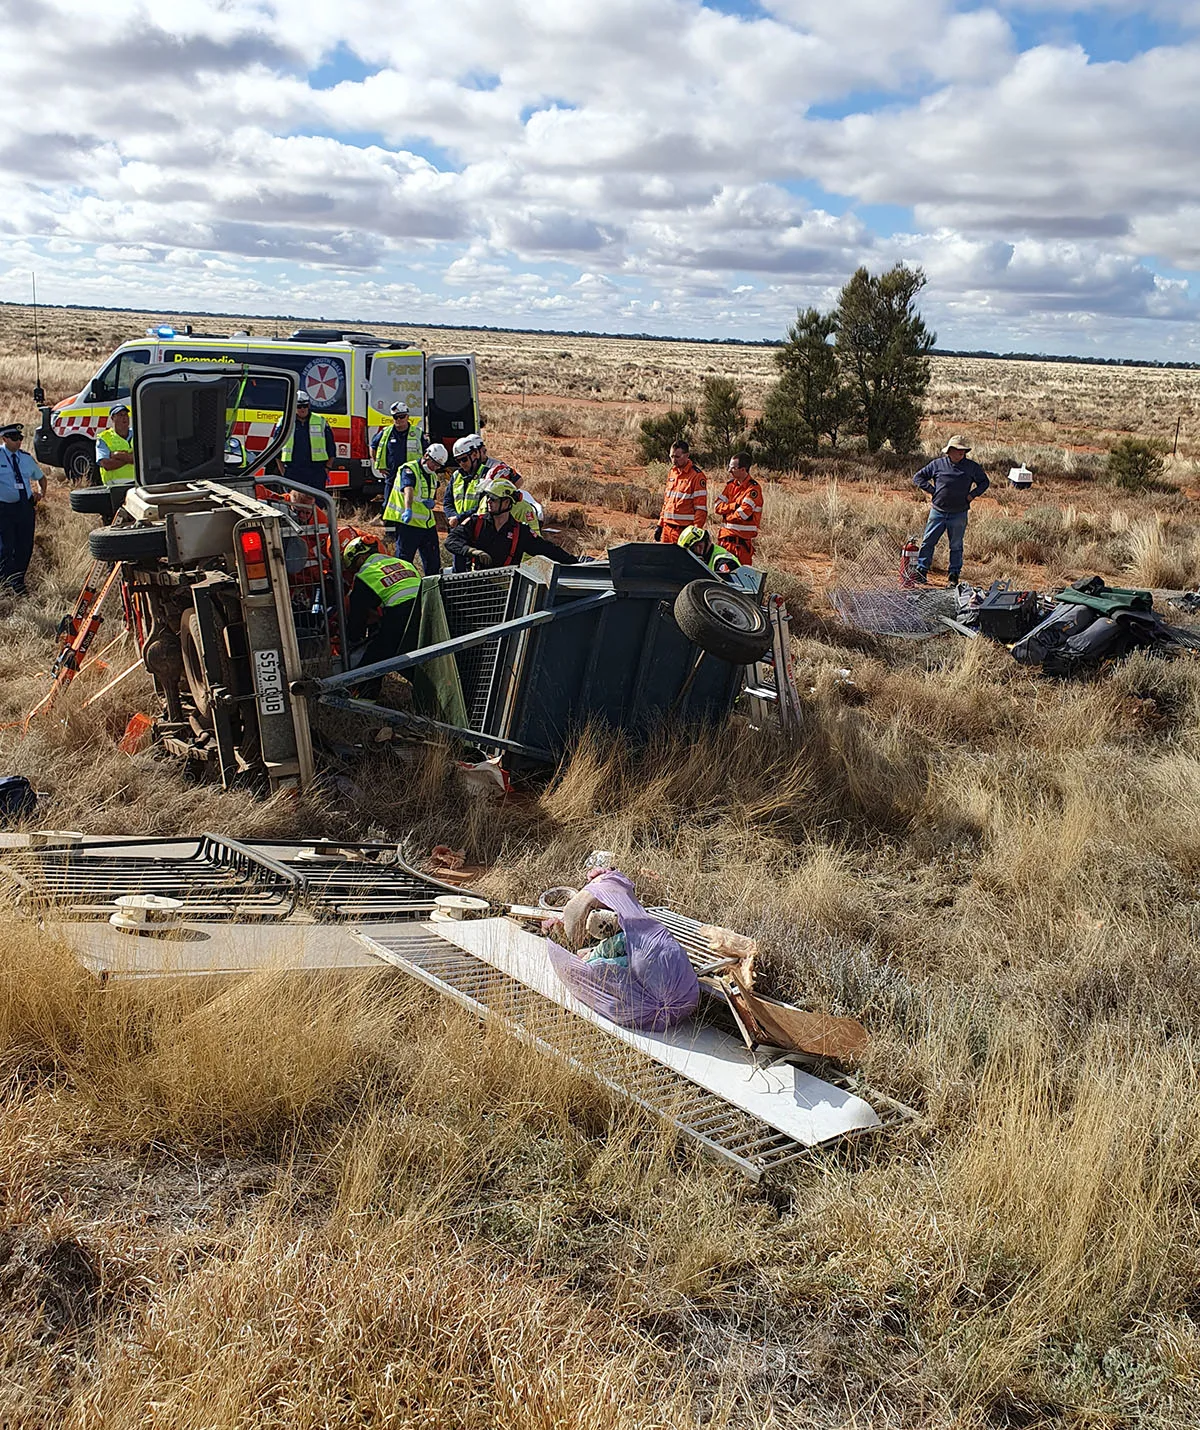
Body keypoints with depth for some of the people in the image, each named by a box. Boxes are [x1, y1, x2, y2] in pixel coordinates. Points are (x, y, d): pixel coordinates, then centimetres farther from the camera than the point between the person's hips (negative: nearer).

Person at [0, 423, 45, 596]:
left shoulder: (26, 458, 14)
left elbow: (41, 478, 29)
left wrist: (41, 492, 9)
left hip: (26, 506, 5)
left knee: (26, 547, 5)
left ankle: (19, 582, 18)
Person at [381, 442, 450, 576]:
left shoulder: (433, 476, 16)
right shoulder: (409, 469, -10)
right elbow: (408, 490, -30)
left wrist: (432, 503, 1)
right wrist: (408, 510, -48)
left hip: (428, 524, 8)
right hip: (408, 523, -8)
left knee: (433, 561, 11)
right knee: (404, 560, -5)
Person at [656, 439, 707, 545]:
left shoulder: (697, 476, -9)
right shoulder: (673, 472, 14)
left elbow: (701, 508, -12)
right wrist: (660, 525, 17)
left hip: (684, 530, -7)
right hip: (667, 527, 7)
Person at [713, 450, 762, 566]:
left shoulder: (753, 488, -11)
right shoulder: (731, 484, 12)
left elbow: (743, 514, -20)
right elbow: (717, 506, 3)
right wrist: (735, 506, -12)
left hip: (743, 539, -7)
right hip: (725, 536, 7)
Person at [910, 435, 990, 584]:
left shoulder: (972, 467, 3)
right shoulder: (937, 464, 0)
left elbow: (984, 482, 17)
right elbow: (918, 478, 7)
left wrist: (972, 494, 2)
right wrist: (932, 490, -3)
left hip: (959, 514, 0)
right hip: (938, 512, 0)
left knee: (956, 546, 8)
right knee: (928, 541, 0)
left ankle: (954, 575, 15)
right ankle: (921, 570, 7)